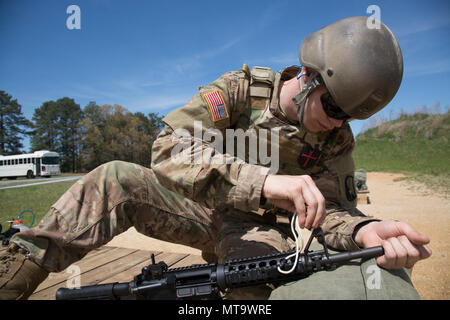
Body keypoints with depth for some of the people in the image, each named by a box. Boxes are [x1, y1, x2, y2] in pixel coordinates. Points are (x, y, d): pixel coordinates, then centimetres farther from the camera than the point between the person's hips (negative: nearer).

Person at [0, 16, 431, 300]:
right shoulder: (243, 88, -14)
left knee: (258, 288, -35)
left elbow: (331, 208, -11)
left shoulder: (336, 139, -6)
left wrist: (364, 230, -37)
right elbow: (169, 148, -27)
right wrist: (262, 181, -42)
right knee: (115, 180, -21)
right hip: (202, 207, 0)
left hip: (259, 229, 1)